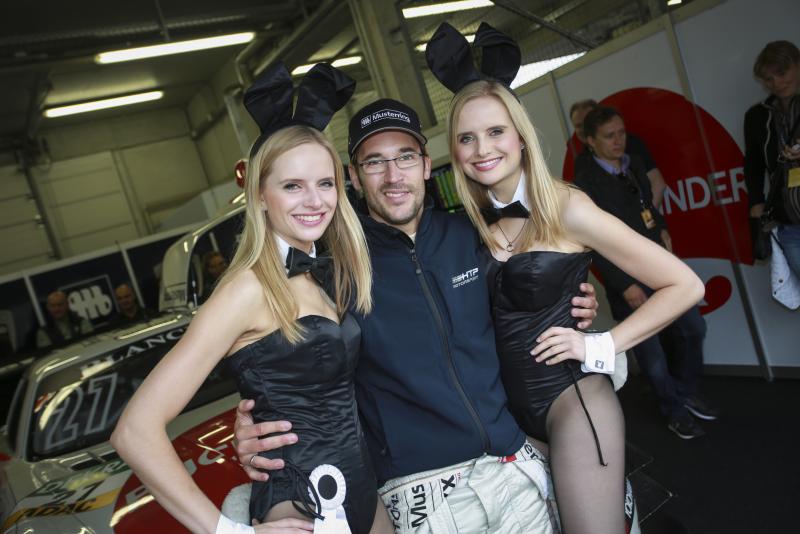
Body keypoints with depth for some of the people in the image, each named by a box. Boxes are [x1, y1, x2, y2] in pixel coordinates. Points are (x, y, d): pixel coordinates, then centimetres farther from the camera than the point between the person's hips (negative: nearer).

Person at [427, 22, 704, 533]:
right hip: (515, 406, 5)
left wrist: (601, 347, -11)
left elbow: (684, 286, -8)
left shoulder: (566, 208, -11)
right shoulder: (478, 222, 3)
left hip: (574, 396, -5)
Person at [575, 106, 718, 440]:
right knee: (650, 351, 7)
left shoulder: (635, 165, 7)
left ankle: (686, 392, 37)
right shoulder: (585, 185, -15)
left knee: (693, 328, 14)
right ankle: (674, 412, 30)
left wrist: (663, 230, 6)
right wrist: (625, 286, -16)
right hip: (629, 279, -7)